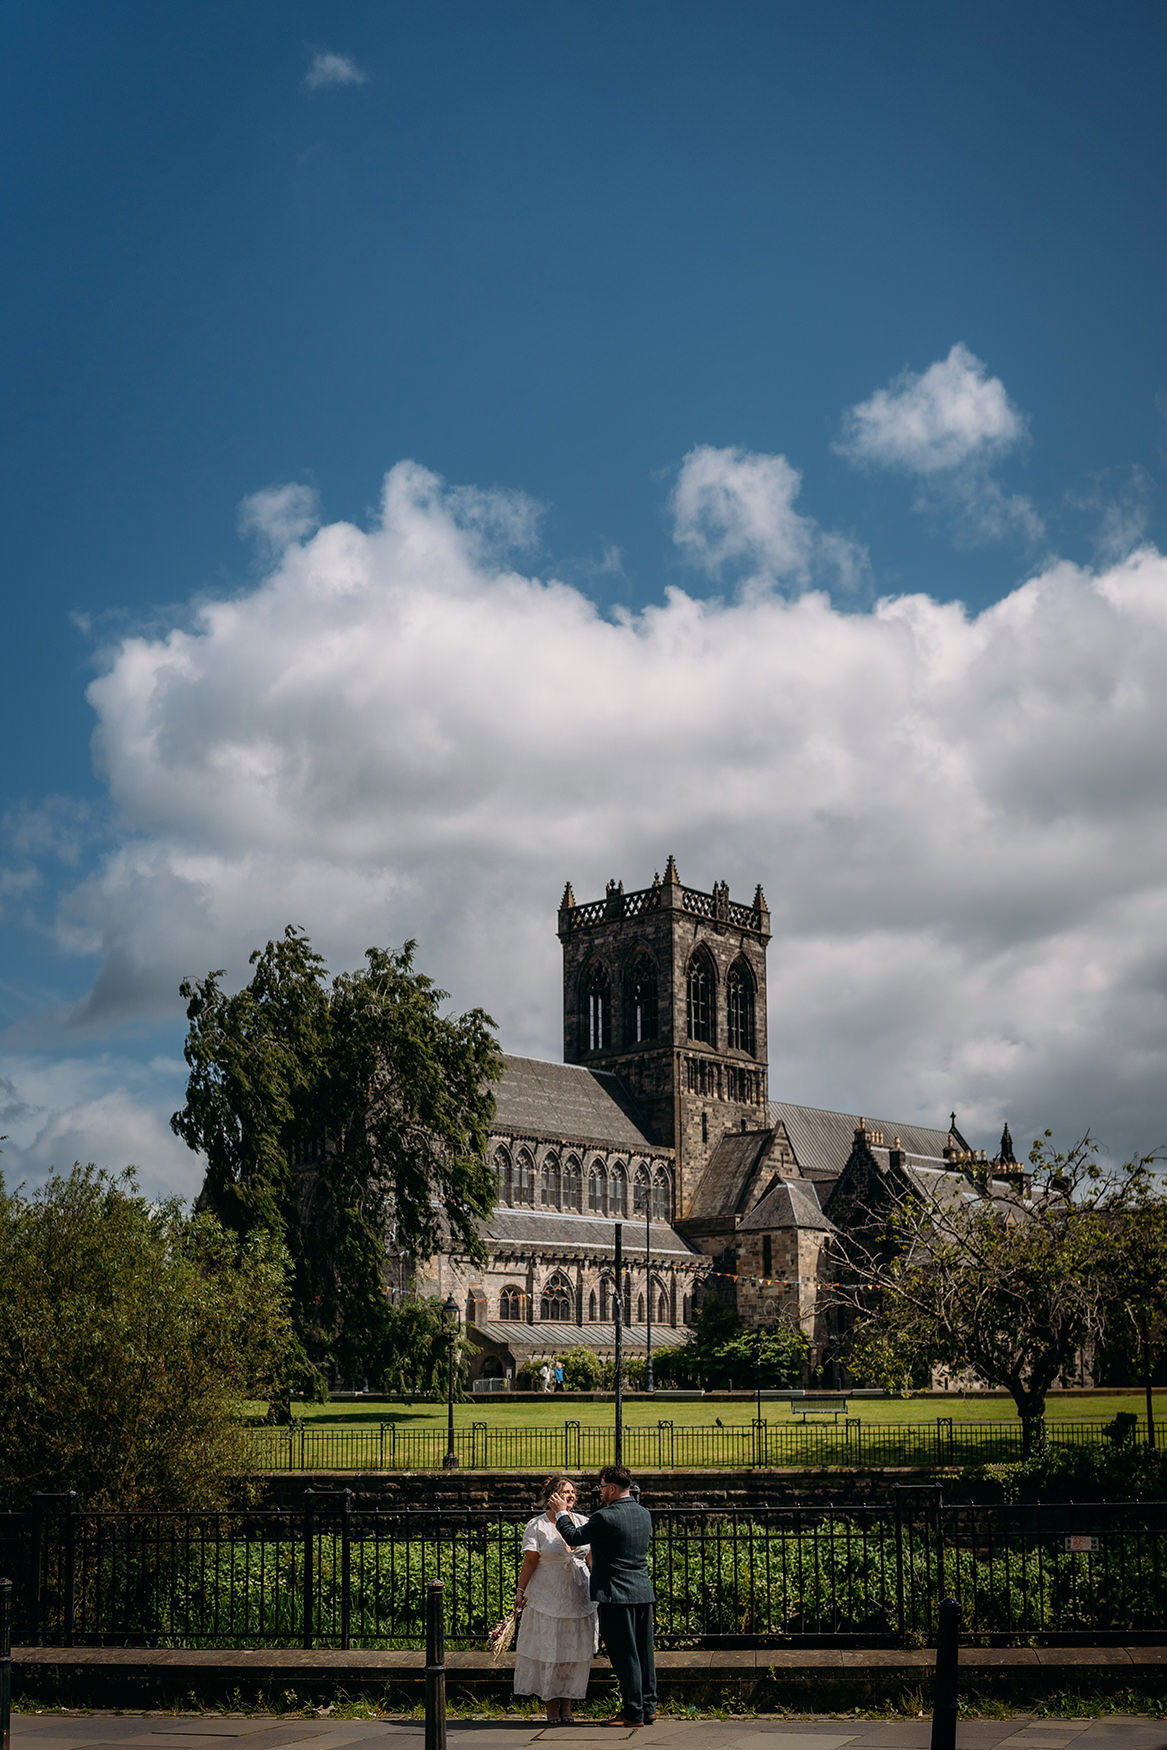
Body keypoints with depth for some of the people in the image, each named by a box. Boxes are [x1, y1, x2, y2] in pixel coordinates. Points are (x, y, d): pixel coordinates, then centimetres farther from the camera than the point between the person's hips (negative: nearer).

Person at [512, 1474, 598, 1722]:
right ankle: (551, 1705, 14)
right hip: (547, 1597, -3)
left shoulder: (581, 1522, 7)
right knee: (549, 1650, 1)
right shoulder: (537, 1526, -4)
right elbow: (529, 1562, -6)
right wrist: (520, 1591, -12)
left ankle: (567, 1704, 17)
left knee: (575, 1650, 5)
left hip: (578, 1597, 4)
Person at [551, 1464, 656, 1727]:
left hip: (617, 1596, -7)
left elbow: (573, 1537, -6)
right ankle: (648, 1708, 18)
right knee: (644, 1653, 13)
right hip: (643, 1592, 8)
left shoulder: (605, 1518, -16)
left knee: (625, 1655, -2)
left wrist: (562, 1512, 9)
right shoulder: (644, 1514, 8)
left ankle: (633, 1712, 1)